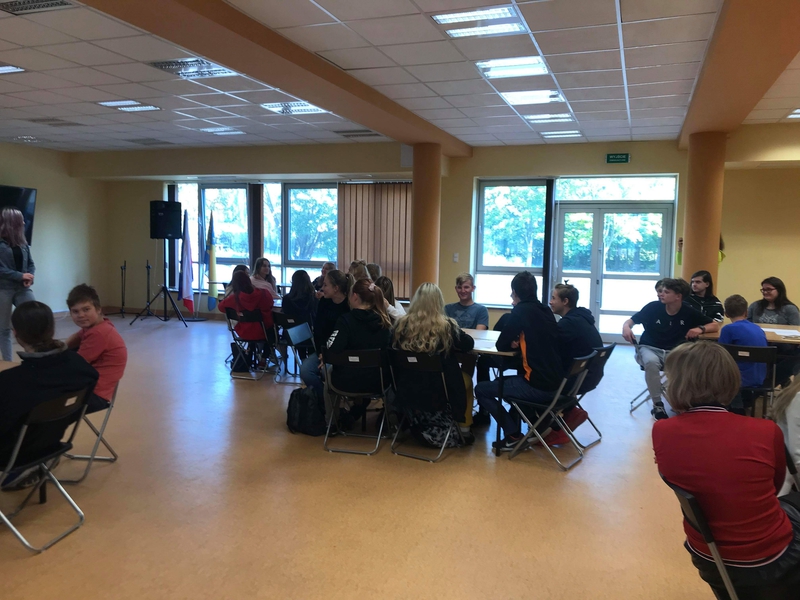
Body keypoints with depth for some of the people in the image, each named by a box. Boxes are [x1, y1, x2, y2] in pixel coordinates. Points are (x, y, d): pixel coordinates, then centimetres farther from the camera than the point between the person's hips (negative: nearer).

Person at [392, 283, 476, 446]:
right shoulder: (446, 326, -15)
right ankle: (463, 430, 29)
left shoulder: (402, 324, -8)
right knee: (466, 379, 26)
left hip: (407, 391, 4)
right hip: (438, 392, -3)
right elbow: (469, 344, 2)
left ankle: (423, 429, 24)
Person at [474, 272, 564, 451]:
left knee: (481, 389, 5)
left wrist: (513, 343, 12)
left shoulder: (521, 310, -11)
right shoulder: (546, 310, 10)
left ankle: (514, 435, 4)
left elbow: (501, 345, -7)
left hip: (538, 386, -8)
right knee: (501, 381, 30)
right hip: (555, 383, 8)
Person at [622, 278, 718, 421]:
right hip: (649, 348, -1)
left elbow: (715, 326, -1)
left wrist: (700, 329, -22)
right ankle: (657, 405, -19)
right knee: (651, 362, -38)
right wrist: (626, 327, -22)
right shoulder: (653, 307, -8)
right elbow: (631, 320, 2)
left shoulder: (689, 312, -5)